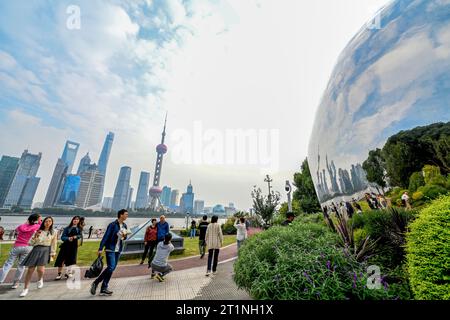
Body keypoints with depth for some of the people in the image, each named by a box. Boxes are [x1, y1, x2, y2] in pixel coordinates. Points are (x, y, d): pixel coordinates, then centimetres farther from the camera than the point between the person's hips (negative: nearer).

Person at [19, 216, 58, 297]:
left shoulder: (53, 233, 3)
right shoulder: (38, 231, 6)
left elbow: (54, 245, 8)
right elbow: (30, 243, 5)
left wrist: (52, 254, 6)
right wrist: (35, 236, -12)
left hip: (45, 251, -2)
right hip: (36, 250, 2)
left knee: (40, 269, -13)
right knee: (30, 270, 2)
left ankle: (40, 280, 21)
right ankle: (25, 289, 21)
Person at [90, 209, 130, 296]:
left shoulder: (124, 225, 6)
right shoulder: (112, 225, -15)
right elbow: (106, 236, -15)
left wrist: (125, 236, -7)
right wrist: (100, 249, -16)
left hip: (118, 250, 7)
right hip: (110, 249, -7)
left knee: (112, 268, 9)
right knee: (111, 267, -11)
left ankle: (104, 289, 20)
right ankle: (96, 283, 10)